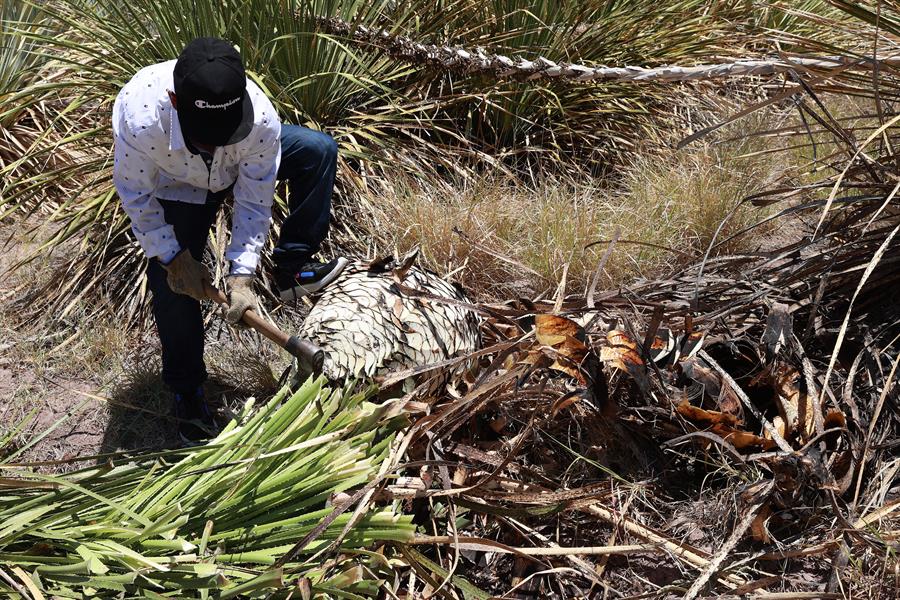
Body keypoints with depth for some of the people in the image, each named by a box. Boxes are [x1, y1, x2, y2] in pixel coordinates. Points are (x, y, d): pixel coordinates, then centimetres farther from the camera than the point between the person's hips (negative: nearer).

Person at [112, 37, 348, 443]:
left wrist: (242, 273, -26)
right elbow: (136, 196, -24)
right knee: (173, 286, -9)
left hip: (239, 167, 2)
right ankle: (186, 392, 13)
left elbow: (254, 201, -24)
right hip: (174, 187, -2)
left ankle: (291, 270, -6)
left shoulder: (261, 120, -40)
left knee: (319, 150, -16)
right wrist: (172, 256, -20)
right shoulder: (140, 118, -45)